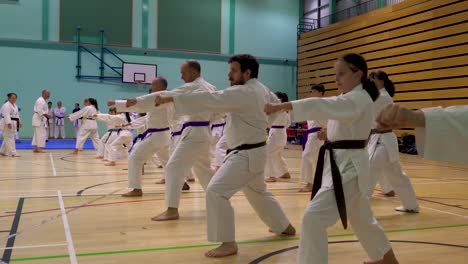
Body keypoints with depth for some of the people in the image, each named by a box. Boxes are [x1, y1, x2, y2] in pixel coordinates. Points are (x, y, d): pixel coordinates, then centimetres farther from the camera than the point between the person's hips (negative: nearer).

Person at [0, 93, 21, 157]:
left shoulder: (15, 105, 17)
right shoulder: (6, 105, -14)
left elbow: (17, 115, 24)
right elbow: (6, 115, -23)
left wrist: (19, 122, 21)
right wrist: (9, 123, -31)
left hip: (13, 124, 10)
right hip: (7, 124, -10)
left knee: (7, 138, 15)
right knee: (9, 138, -8)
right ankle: (12, 153, -9)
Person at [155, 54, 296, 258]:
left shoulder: (244, 93, -22)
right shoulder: (262, 90, 7)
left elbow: (210, 100, -29)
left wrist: (172, 99, -30)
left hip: (246, 155, -11)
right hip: (253, 152, 11)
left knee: (216, 191, -16)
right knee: (258, 192, 28)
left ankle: (228, 243, -10)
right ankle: (284, 226, 45)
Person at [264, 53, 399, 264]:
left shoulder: (358, 99, -19)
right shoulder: (351, 99, 14)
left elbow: (323, 105, -35)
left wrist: (282, 106, -45)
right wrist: (329, 133, 0)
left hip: (349, 167, -11)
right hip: (342, 164, 11)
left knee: (314, 217, -18)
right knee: (361, 218, 26)